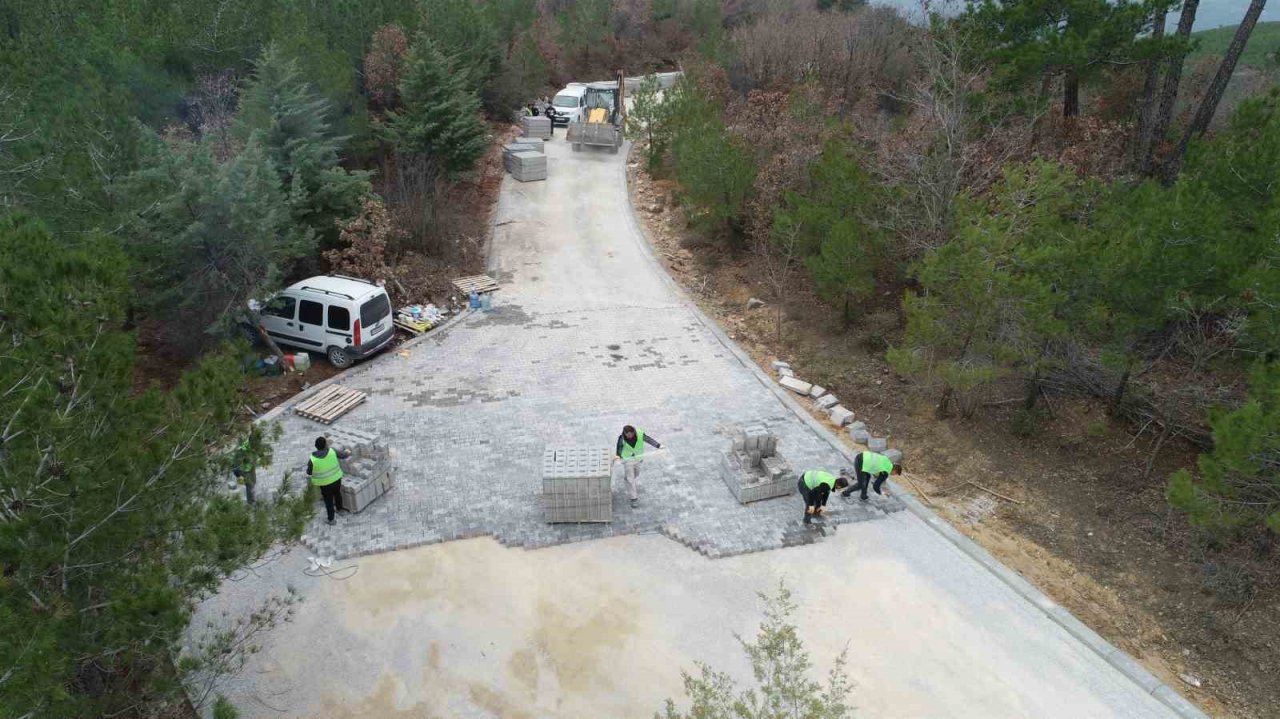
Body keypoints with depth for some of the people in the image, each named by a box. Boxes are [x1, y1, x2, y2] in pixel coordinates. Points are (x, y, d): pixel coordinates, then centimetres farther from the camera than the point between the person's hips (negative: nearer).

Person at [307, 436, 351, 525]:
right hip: (336, 479, 2)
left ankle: (331, 519, 29)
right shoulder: (332, 451, -20)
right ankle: (339, 508, 53)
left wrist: (308, 465, 10)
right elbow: (343, 455, -2)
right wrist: (348, 453, 21)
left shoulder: (312, 459, -24)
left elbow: (309, 473, -9)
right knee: (337, 493, 30)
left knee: (328, 500, 16)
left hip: (324, 483, -2)